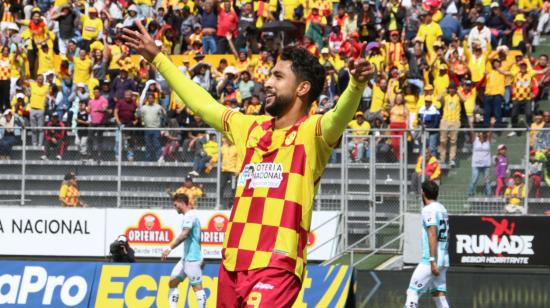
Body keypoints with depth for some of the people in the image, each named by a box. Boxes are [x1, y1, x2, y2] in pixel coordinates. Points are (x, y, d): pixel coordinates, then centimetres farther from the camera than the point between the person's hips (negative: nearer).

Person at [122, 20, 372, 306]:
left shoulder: (311, 132, -4)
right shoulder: (251, 128, 17)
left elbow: (340, 116, -25)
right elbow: (202, 104, 29)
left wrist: (356, 85, -46)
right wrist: (157, 58, 35)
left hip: (276, 267, -8)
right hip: (232, 264, 8)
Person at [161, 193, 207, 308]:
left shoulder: (189, 216, -13)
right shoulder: (191, 215, 18)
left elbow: (184, 234, -27)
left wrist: (170, 248, -29)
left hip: (192, 258, -10)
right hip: (186, 257, 10)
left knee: (197, 286, -8)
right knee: (173, 281, 8)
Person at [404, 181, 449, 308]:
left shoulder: (428, 210, -9)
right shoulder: (442, 209, 17)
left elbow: (432, 235, -18)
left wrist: (432, 260, -23)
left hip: (429, 260, -8)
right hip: (444, 259, 8)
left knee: (413, 291, -6)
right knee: (439, 295, 7)